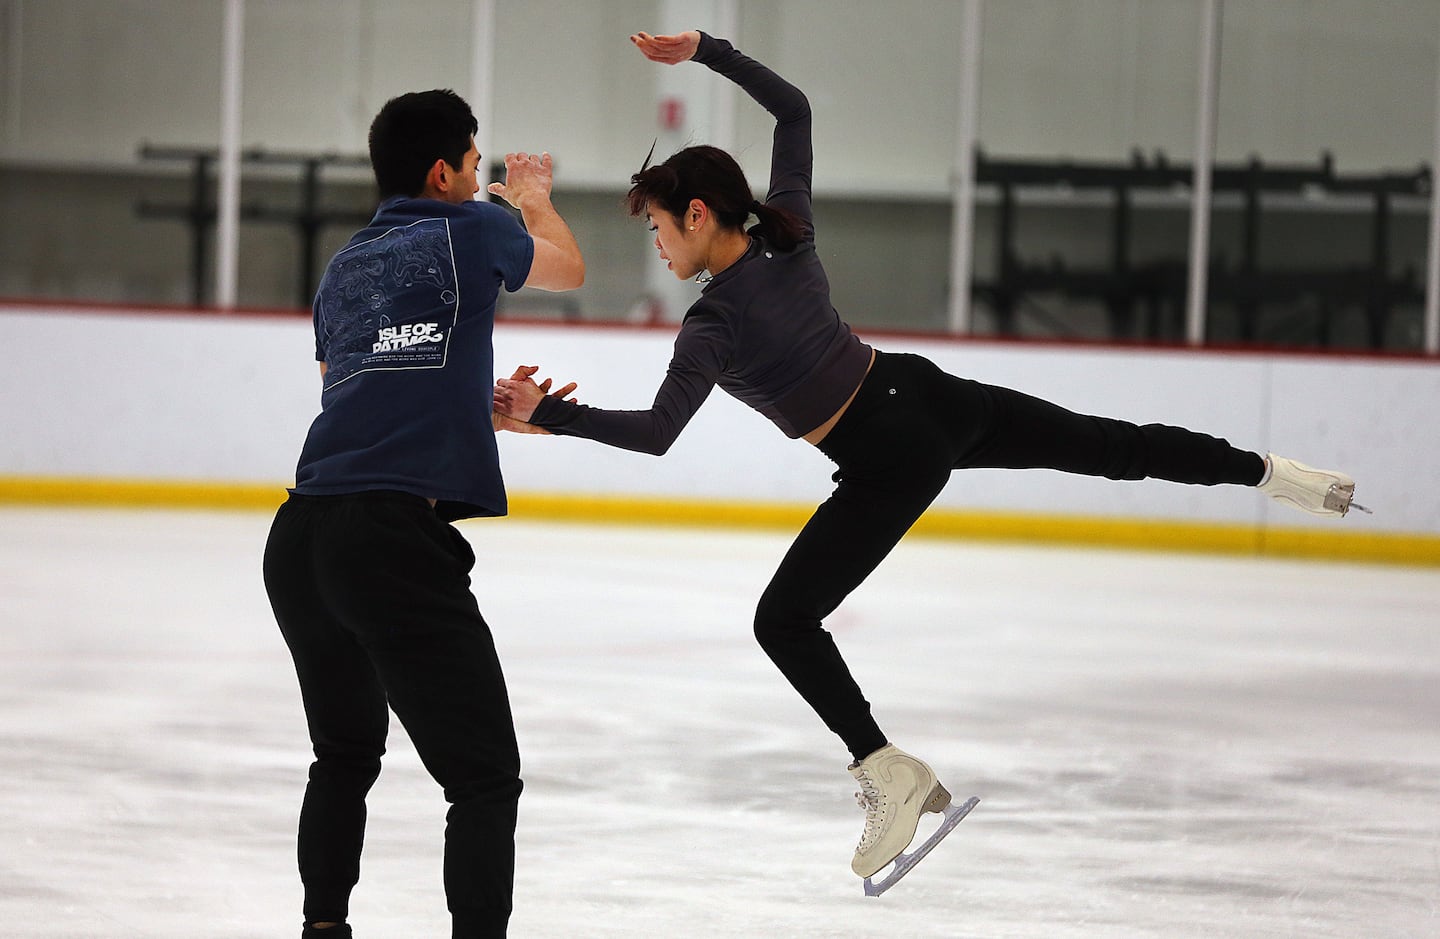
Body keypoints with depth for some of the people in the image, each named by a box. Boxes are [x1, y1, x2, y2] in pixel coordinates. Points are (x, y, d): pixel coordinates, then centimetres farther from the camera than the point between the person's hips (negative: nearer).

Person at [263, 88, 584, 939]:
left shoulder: (344, 270, 22)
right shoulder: (472, 231, 6)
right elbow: (569, 269, 27)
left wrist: (490, 409, 40)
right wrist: (534, 196, 46)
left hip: (300, 542, 7)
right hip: (398, 538, -7)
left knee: (347, 753, 28)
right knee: (485, 779, -4)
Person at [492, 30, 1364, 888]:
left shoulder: (713, 324, -20)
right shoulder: (788, 232, -4)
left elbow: (656, 432, -29)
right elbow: (794, 106, 10)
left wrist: (547, 412, -26)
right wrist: (705, 50, 8)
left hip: (891, 462, -7)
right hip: (937, 396, 7)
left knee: (784, 621, 3)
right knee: (1116, 446, 19)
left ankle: (888, 769, -2)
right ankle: (1277, 473, 27)